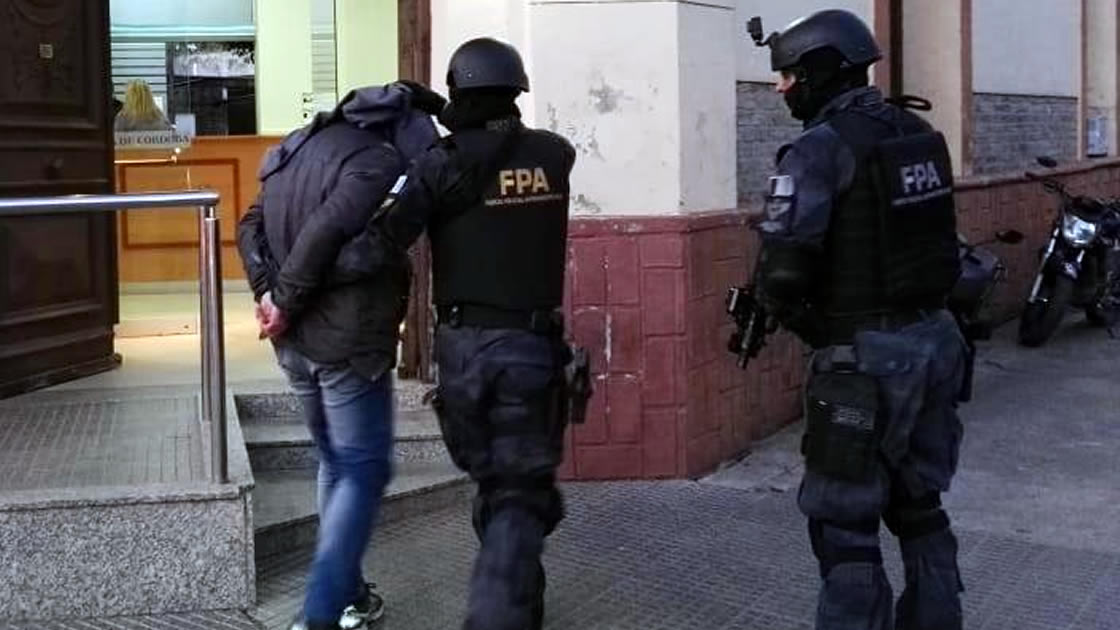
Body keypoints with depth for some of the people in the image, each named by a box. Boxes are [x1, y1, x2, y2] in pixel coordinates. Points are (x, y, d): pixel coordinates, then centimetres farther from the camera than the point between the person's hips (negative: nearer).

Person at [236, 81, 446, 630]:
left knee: (335, 463, 21)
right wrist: (286, 304, -14)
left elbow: (251, 225, 13)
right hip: (349, 342, -8)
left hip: (295, 341, 8)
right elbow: (323, 234, -25)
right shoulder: (378, 160, -14)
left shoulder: (304, 143, 13)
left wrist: (266, 291, 3)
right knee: (364, 473, 1)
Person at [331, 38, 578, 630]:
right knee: (519, 496, 3)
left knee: (494, 483, 20)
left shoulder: (443, 164, -8)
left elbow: (377, 242, -17)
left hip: (463, 347, 1)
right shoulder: (556, 156, 0)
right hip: (533, 348, 0)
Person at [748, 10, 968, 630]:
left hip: (870, 354, -8)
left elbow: (785, 270, -20)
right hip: (935, 338, 8)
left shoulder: (819, 149, -15)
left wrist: (807, 324, -2)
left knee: (844, 522, 1)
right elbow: (919, 236, 14)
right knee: (919, 504, 20)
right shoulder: (917, 132, 9)